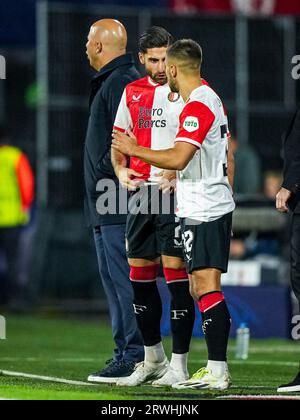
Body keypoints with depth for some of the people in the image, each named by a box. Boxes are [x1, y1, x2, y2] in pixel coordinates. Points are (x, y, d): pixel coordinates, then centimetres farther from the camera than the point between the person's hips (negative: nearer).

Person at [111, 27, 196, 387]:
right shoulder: (132, 92, 13)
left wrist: (179, 173, -18)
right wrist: (121, 170, 3)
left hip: (176, 192, -6)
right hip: (140, 191, 6)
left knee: (175, 271, -9)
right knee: (140, 273, 8)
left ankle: (179, 364, -4)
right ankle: (153, 359, 20)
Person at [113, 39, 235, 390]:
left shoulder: (197, 106, -14)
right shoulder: (213, 100, 18)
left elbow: (178, 159, -23)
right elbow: (228, 158, 24)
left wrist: (134, 150, -13)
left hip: (202, 211, -10)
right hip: (217, 206, 10)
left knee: (206, 286, -12)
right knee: (202, 288, 10)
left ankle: (217, 371, -16)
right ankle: (216, 368, 10)